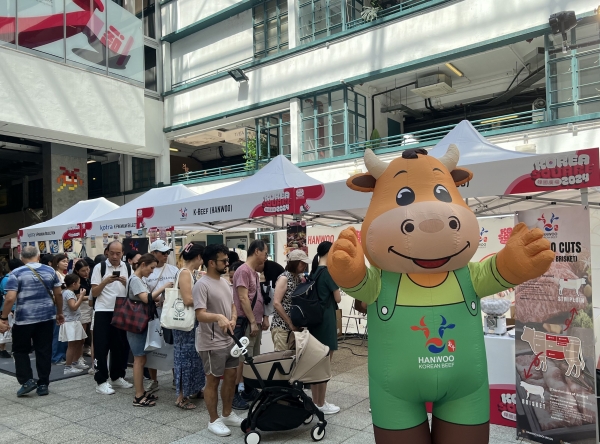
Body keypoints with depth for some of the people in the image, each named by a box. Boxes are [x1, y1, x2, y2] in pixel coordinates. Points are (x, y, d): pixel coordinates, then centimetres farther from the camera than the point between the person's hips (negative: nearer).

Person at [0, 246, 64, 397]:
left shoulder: (16, 273, -6)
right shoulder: (50, 270, 3)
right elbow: (58, 294, 5)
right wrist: (59, 313, 16)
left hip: (24, 318, -3)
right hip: (47, 317, 3)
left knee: (20, 350, 15)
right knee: (44, 351, 8)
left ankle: (27, 381, 5)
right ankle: (43, 384, 12)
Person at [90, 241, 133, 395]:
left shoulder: (127, 268, 7)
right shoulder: (99, 267, -4)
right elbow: (94, 293, -5)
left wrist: (125, 282, -11)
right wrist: (105, 281, -21)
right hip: (103, 312, -4)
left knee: (120, 345, 12)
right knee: (101, 347, -1)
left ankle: (117, 377, 25)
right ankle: (101, 381, 6)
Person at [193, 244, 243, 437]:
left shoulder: (224, 281, 9)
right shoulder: (202, 285, -18)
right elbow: (200, 315, -26)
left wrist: (233, 319, -6)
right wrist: (218, 317, -44)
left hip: (230, 340, 8)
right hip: (212, 343, -8)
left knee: (231, 377, 17)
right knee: (213, 381, 6)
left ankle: (227, 414, 33)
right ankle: (214, 420, 21)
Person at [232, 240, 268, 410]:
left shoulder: (254, 272, 16)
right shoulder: (243, 270, -14)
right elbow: (243, 299, -19)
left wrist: (264, 317, 11)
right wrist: (252, 322, -18)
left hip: (255, 322, 9)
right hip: (245, 322, -9)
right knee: (241, 359, -6)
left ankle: (248, 390, 21)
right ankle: (234, 394, 2)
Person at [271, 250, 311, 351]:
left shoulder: (299, 278, 10)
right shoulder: (284, 278, -10)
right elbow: (276, 303, -16)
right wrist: (291, 324, -14)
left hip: (295, 326, 7)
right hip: (282, 326, -7)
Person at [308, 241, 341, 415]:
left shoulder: (313, 272, 10)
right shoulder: (328, 271, -13)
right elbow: (338, 299, -7)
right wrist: (338, 290, 10)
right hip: (326, 320, -8)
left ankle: (315, 401, 22)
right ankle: (321, 404, 8)